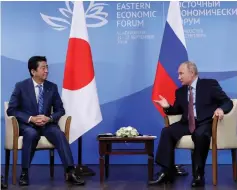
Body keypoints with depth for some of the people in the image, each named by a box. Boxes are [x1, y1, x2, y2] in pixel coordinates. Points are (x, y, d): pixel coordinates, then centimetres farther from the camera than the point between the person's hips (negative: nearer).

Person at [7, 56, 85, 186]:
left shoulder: (52, 87, 6)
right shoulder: (21, 86, -2)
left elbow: (60, 110, 7)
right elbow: (11, 110, -6)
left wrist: (49, 118, -15)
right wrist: (31, 119, -20)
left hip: (46, 124, 2)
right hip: (27, 124, -2)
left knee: (59, 134, -30)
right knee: (32, 134, -37)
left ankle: (71, 172, -34)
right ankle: (24, 173, -27)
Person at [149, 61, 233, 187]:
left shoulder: (210, 84, 1)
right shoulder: (180, 91, 15)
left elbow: (228, 102, -2)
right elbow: (178, 110, 25)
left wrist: (221, 109, -26)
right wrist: (168, 107, 2)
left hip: (205, 123, -5)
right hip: (187, 123, 5)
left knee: (200, 135, -39)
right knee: (167, 131, -22)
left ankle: (198, 175, -25)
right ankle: (167, 172, -20)